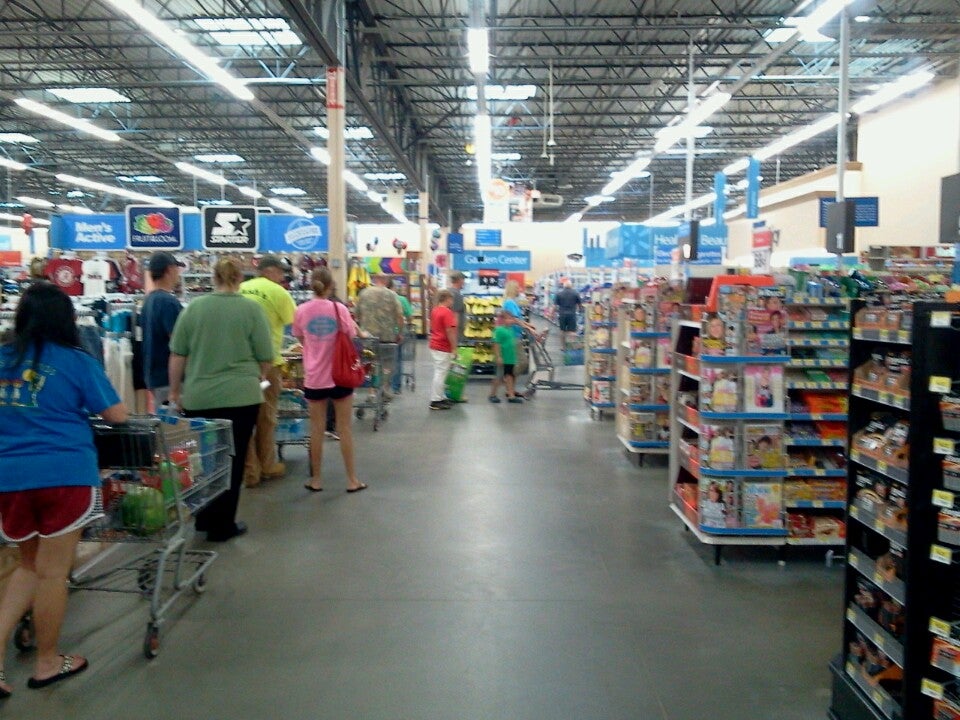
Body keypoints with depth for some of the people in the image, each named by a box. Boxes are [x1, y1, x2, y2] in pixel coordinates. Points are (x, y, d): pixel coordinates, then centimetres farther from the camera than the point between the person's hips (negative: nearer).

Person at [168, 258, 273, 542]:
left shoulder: (193, 308, 3)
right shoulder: (252, 309, -3)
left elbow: (177, 355, 6)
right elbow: (266, 359, -1)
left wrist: (175, 391, 17)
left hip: (198, 398, 3)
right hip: (240, 397, -2)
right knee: (232, 461, 6)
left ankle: (203, 518, 27)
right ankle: (222, 526, 14)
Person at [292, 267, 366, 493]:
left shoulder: (301, 311, -3)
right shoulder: (339, 308, -10)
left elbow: (301, 339, 10)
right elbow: (350, 338, -4)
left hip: (314, 377, 1)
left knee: (317, 428, 10)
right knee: (345, 428, 7)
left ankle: (316, 479, 18)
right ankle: (352, 479, 13)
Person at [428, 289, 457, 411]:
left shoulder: (434, 311, 11)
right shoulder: (447, 312, -17)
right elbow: (450, 331, -21)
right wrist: (454, 348, -16)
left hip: (434, 345, 10)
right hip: (443, 348, -10)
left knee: (440, 373, 16)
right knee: (440, 374, -4)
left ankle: (441, 397, 24)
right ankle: (435, 401, -1)